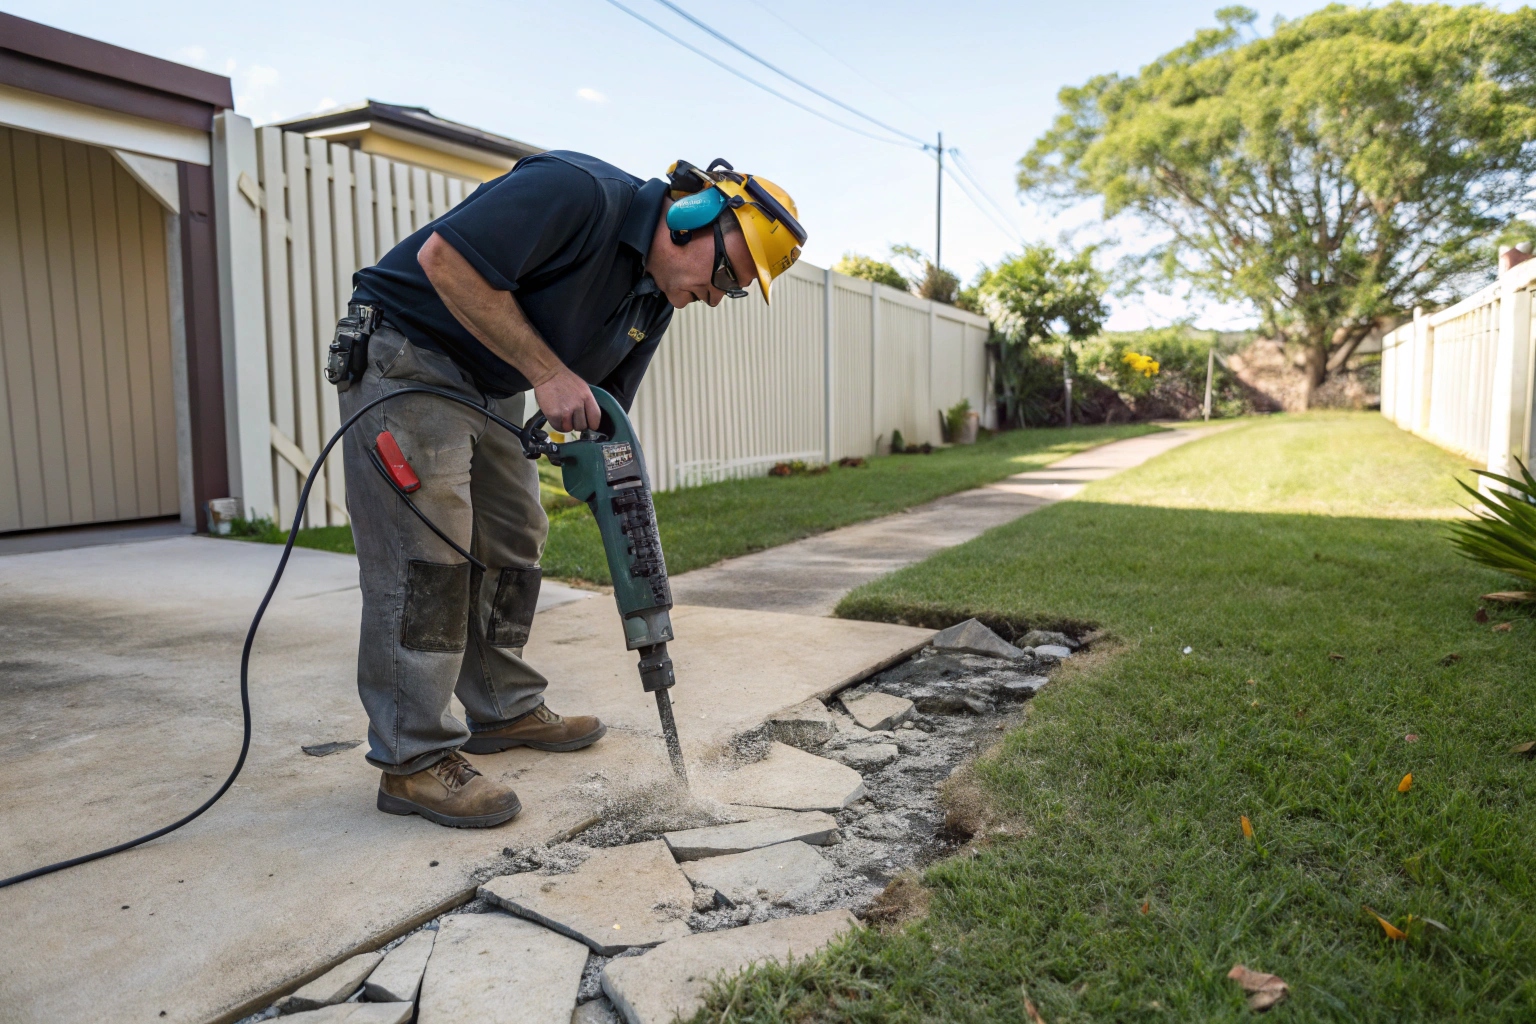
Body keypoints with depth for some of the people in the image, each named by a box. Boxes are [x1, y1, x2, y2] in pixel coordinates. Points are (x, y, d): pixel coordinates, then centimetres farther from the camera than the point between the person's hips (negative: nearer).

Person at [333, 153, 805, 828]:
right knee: (425, 558, -10)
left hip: (493, 387, 9)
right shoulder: (580, 192, -24)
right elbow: (443, 257, -27)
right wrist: (548, 373, -25)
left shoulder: (654, 299, 3)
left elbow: (603, 419, 6)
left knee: (513, 543, 11)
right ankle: (413, 761, -1)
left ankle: (504, 710, 27)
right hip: (407, 357, -9)